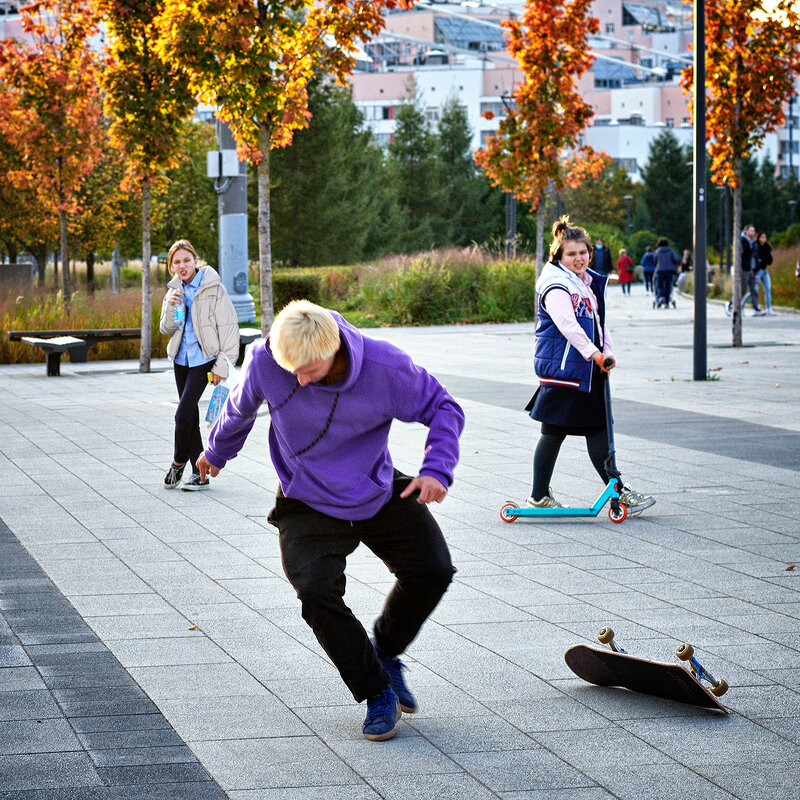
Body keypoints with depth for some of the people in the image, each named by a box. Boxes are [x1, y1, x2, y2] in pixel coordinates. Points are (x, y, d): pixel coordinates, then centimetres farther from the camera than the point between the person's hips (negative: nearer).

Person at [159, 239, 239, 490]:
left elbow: (228, 326, -9)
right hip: (181, 358, 6)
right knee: (190, 415, 8)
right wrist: (171, 305, -12)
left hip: (203, 358, -6)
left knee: (183, 414, -13)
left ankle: (178, 461, 9)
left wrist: (222, 364, -13)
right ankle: (200, 473, 13)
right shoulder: (175, 291, 9)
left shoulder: (213, 287, -8)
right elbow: (167, 329, 7)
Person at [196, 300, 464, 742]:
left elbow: (443, 408, -10)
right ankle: (377, 693, -3)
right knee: (316, 590, -21)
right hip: (308, 503, -1)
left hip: (380, 492, 1)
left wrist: (437, 469, -25)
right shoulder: (264, 361, -22)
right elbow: (239, 410, 2)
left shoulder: (385, 365, -26)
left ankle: (385, 652, 20)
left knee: (432, 571, -10)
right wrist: (217, 453, 21)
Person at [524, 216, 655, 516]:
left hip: (589, 370, 9)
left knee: (597, 429, 8)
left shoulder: (592, 283, 16)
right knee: (554, 432, -1)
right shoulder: (556, 286, -13)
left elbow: (599, 322, 19)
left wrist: (607, 354, 2)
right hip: (560, 368, -9)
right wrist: (596, 355, -30)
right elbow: (568, 325, -24)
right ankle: (539, 496, 6)